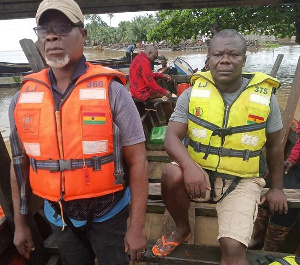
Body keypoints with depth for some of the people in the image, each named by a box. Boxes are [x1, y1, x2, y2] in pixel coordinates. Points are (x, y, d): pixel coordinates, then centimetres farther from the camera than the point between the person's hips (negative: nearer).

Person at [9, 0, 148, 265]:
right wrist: (20, 222, 11)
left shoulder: (111, 90, -15)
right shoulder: (22, 98, -3)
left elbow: (137, 161, -14)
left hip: (107, 212, -3)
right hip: (58, 215, 4)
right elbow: (20, 163, 6)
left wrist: (137, 226, -12)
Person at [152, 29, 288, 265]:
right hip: (199, 173, 1)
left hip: (241, 181, 0)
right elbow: (172, 138, -12)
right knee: (172, 175, -31)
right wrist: (189, 166, -32)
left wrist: (277, 188, 12)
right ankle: (182, 229, 0)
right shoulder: (192, 93, -6)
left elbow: (274, 146, 8)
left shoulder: (265, 97, -4)